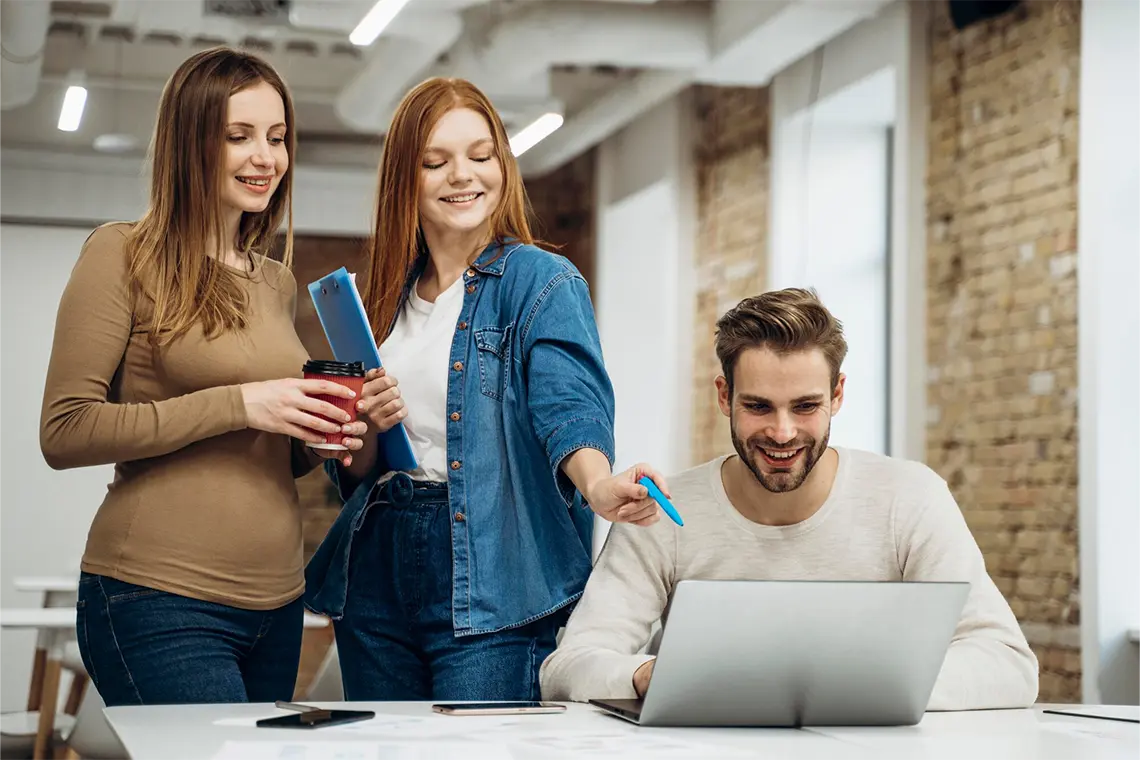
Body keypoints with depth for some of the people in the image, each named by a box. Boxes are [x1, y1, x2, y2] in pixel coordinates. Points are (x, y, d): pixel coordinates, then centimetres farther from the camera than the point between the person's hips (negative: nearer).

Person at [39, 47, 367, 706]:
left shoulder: (278, 282, 17)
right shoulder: (124, 255, -3)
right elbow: (65, 431, -11)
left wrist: (320, 438, 2)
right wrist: (239, 403, -16)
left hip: (277, 604, 7)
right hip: (161, 602, -7)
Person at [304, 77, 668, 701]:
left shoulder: (542, 283, -2)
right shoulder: (386, 298, 14)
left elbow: (568, 404, -20)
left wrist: (598, 484, -41)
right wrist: (369, 431, -6)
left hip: (489, 586, -5)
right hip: (377, 577, 6)